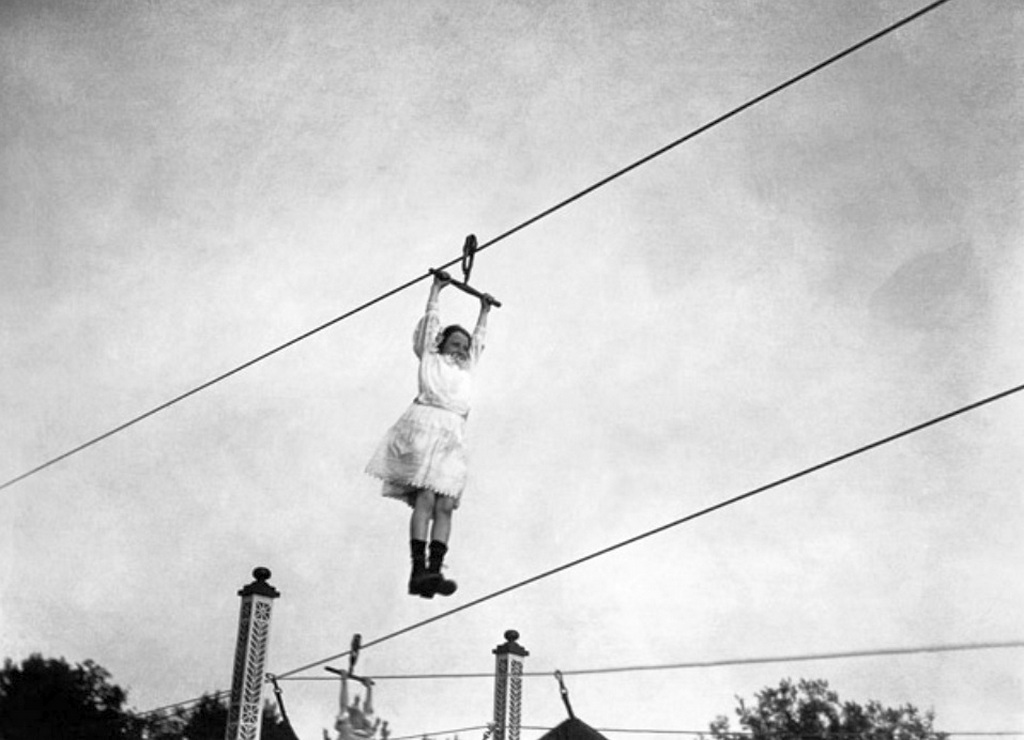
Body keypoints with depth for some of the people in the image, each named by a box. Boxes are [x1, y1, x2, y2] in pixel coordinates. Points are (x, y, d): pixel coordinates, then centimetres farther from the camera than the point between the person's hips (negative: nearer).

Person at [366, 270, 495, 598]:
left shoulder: (466, 368, 32)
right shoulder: (430, 359, 20)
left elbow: (479, 339, 46)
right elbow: (431, 321, 27)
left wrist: (484, 310, 56)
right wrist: (436, 288, 36)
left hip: (453, 434, 5)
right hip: (425, 424, -5)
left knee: (445, 506, -11)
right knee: (425, 498, -19)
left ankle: (434, 570, -23)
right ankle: (419, 569, -29)